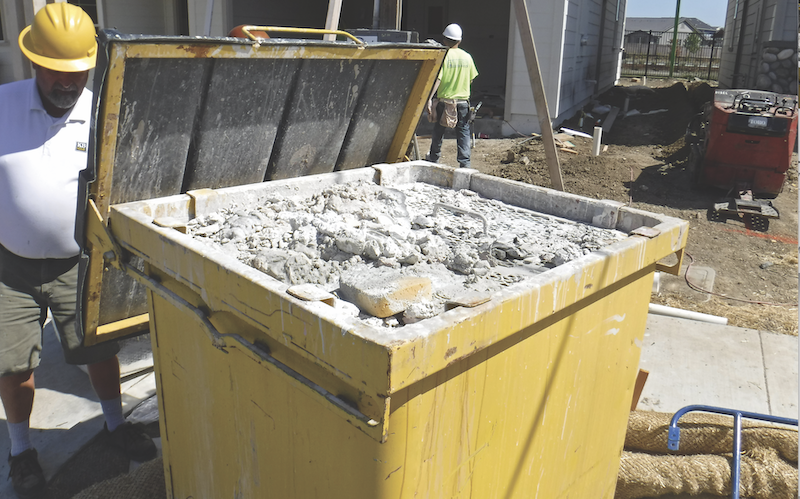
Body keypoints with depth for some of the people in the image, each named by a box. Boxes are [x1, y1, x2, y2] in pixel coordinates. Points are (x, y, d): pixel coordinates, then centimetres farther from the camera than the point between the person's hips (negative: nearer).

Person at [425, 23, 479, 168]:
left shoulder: (443, 56, -8)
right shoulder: (467, 57, 4)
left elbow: (437, 79, -15)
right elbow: (471, 79, 11)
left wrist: (429, 98, -17)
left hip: (444, 100, -2)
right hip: (463, 101, 2)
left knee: (439, 131, 14)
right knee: (463, 132, 4)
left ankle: (434, 157, 31)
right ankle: (465, 162, -4)